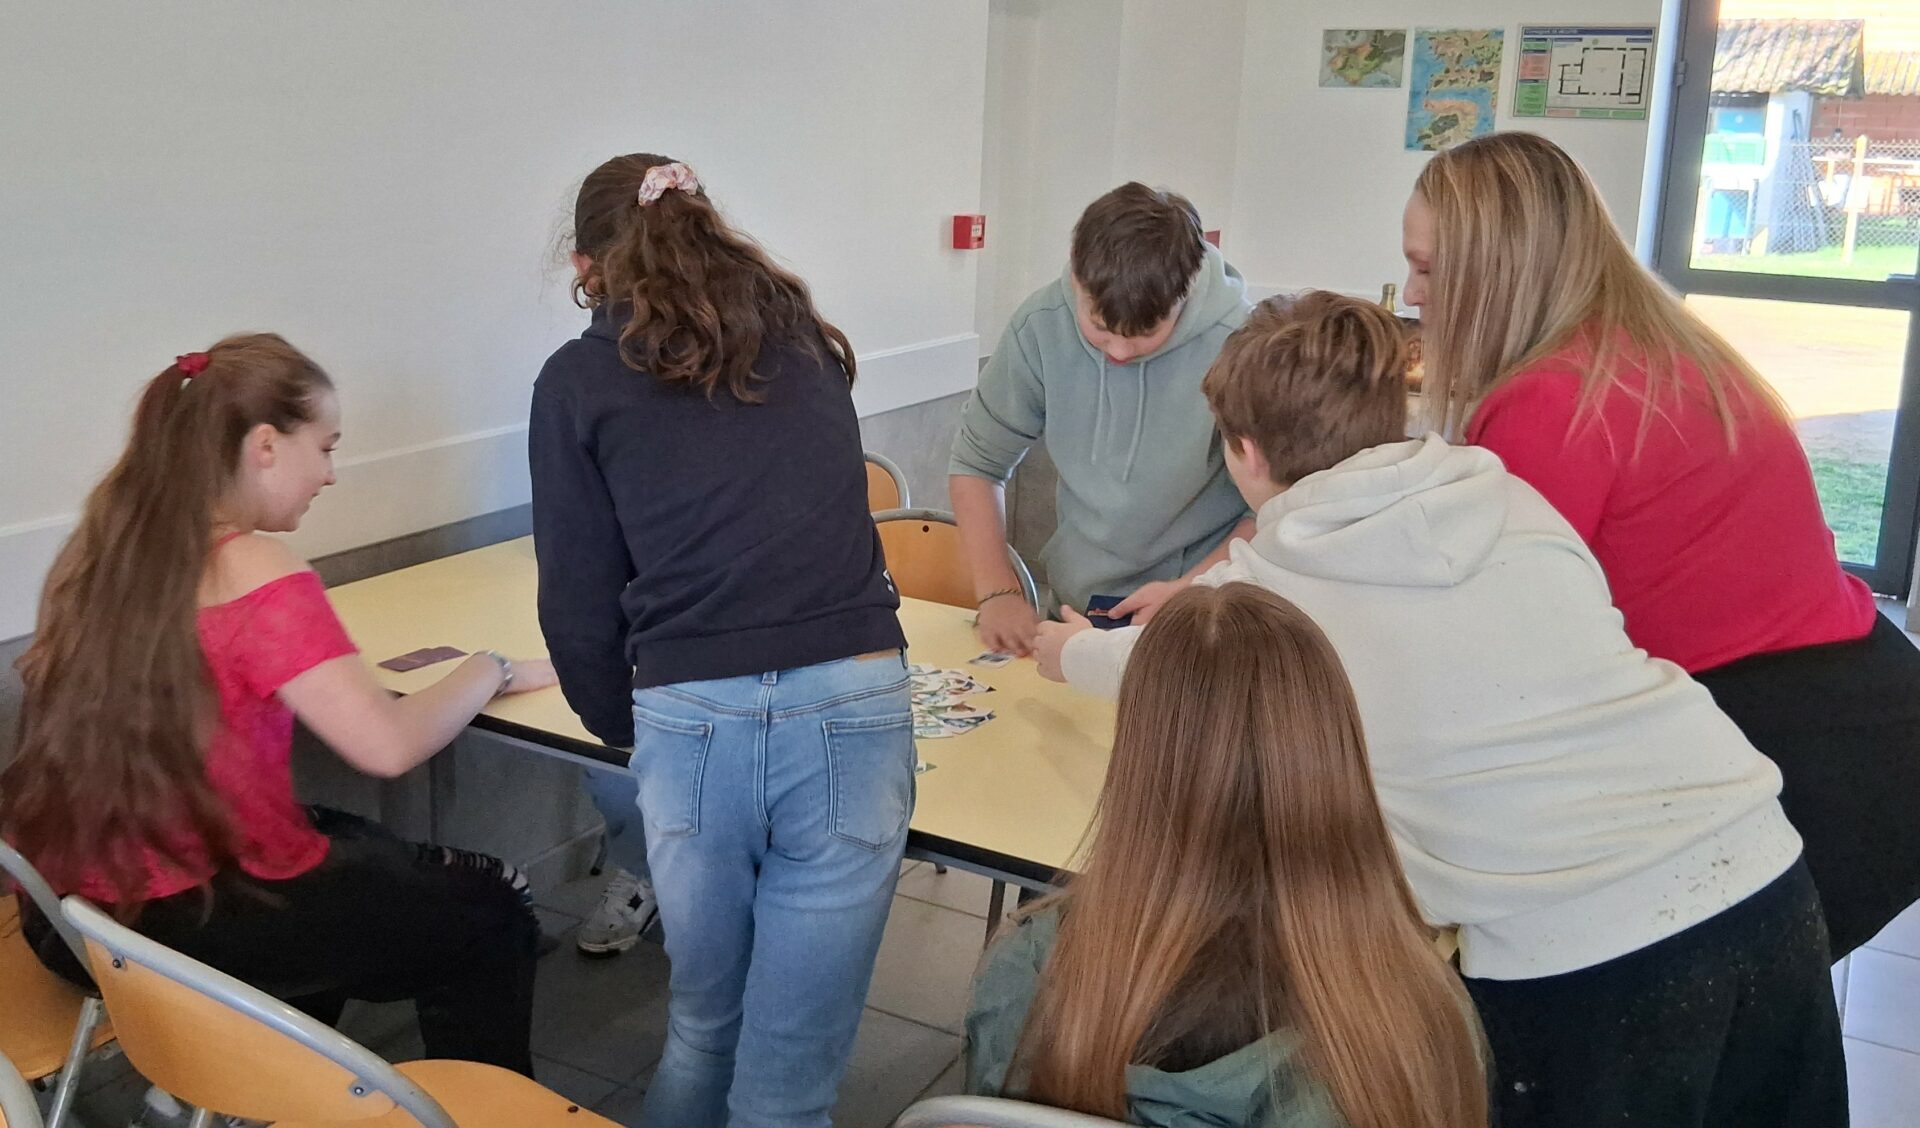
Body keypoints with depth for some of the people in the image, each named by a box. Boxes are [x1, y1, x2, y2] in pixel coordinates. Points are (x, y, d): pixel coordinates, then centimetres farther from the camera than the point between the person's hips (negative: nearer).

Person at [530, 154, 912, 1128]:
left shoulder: (578, 381, 9)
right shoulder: (807, 342, 18)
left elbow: (579, 600, 7)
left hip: (691, 724, -1)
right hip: (855, 708, 1)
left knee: (701, 1025, 23)